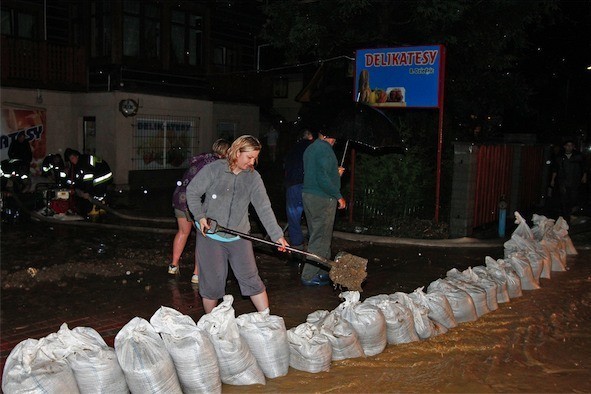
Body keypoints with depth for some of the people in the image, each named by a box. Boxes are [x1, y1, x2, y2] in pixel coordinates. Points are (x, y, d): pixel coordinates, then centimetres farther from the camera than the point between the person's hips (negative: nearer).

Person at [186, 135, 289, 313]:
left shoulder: (253, 177, -1)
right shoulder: (214, 169, -9)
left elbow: (264, 208, -7)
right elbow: (192, 192, -1)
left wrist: (277, 235, -16)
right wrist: (200, 216, -12)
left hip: (239, 237, 2)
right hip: (210, 235, -2)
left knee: (251, 279, 4)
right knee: (212, 282, 6)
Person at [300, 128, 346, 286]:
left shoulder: (310, 149, 16)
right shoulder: (324, 148, -15)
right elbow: (322, 178, -23)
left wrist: (335, 173, 21)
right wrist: (338, 196, -16)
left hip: (308, 196, 10)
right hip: (322, 199, -10)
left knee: (316, 236, 16)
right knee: (320, 239, -3)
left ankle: (323, 272, 25)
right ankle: (309, 276, 2)